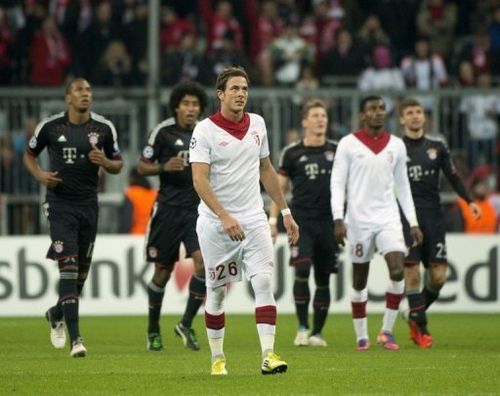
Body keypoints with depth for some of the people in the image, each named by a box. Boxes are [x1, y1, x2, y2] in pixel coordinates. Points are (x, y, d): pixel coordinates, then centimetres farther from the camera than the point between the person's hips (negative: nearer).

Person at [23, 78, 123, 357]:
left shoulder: (104, 128, 2)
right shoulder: (50, 126, -3)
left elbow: (118, 165, 11)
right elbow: (29, 154, 12)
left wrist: (105, 162, -12)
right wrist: (39, 175, -8)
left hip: (88, 205, 3)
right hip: (60, 204, -3)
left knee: (82, 271, 10)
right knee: (69, 268, -15)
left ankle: (56, 314, 40)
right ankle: (75, 338, -18)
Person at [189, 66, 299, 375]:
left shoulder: (257, 124, 7)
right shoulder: (205, 130, -9)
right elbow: (199, 179, -17)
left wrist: (285, 212, 17)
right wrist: (224, 217, -27)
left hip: (254, 219, 3)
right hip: (215, 223, -3)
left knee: (264, 282, -12)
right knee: (217, 291, 5)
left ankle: (268, 355, -15)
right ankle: (217, 357, 18)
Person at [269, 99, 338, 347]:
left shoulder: (337, 151, 7)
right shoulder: (292, 153, 3)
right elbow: (279, 188, 7)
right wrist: (272, 220, 0)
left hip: (328, 222, 2)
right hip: (302, 221, -2)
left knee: (323, 279, 5)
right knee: (302, 270, -17)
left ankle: (317, 333, 13)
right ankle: (302, 328, -10)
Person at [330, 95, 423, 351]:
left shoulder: (396, 145, 9)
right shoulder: (348, 144, -1)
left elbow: (402, 185, 15)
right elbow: (337, 183, -3)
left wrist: (413, 222, 11)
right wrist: (338, 219, -13)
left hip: (388, 218, 2)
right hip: (359, 221, -2)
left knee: (398, 271, -15)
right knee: (359, 280, 4)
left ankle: (387, 331, -2)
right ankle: (361, 336, 15)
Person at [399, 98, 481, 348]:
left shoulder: (437, 147, 10)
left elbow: (453, 177, 12)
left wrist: (469, 201, -1)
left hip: (433, 217, 3)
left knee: (438, 275, -3)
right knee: (412, 272, -9)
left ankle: (414, 315, 20)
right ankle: (420, 328, 0)